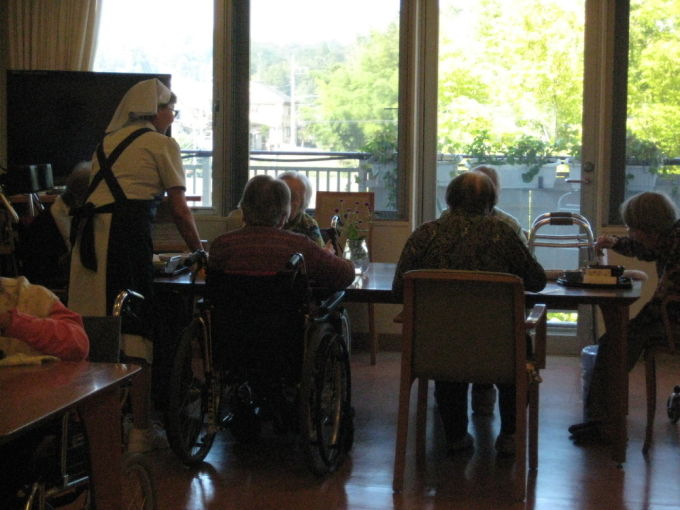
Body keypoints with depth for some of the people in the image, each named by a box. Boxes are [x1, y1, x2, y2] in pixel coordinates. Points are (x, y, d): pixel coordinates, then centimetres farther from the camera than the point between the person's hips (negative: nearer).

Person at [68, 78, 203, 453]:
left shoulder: (107, 143, 26)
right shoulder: (161, 144, 7)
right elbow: (179, 212, 3)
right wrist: (200, 253, 14)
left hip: (88, 235, 7)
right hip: (126, 235, -6)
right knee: (136, 334, -2)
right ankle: (140, 430, 2)